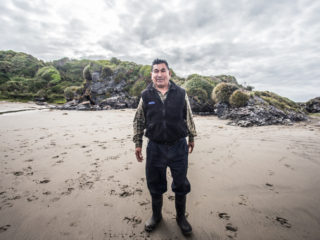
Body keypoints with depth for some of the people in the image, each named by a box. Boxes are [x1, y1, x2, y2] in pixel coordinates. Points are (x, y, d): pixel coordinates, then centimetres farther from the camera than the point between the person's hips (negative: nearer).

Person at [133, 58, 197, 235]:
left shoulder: (181, 94, -2)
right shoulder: (146, 95, -1)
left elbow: (188, 118, 9)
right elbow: (138, 121, 6)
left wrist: (191, 138, 14)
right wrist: (138, 143, 5)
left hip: (179, 147, 0)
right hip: (155, 148, 1)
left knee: (181, 185, 13)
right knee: (154, 184, 16)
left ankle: (181, 217, 40)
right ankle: (156, 216, 43)